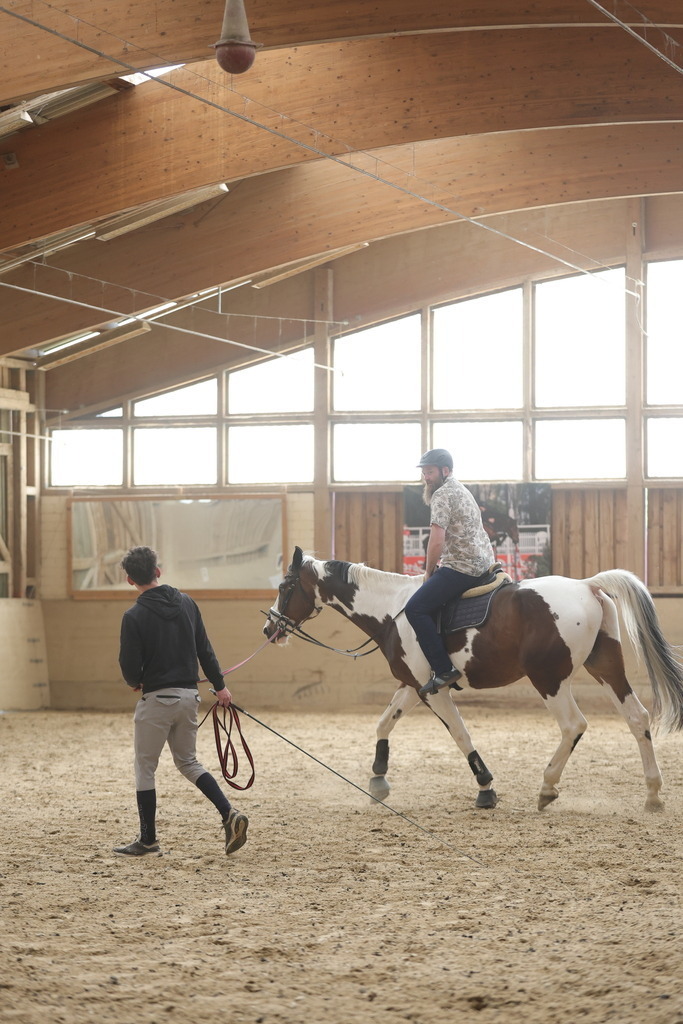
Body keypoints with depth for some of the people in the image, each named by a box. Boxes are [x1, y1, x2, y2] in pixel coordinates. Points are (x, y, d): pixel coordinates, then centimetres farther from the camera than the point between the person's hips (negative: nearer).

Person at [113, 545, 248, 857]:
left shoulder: (135, 616, -14)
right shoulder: (186, 603, 4)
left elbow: (129, 665, -12)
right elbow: (205, 650, 9)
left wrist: (136, 682, 11)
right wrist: (219, 685, 17)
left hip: (156, 699, -6)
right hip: (189, 695, 6)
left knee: (145, 767, 7)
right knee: (188, 762, 18)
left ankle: (148, 840, 11)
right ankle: (229, 814, 1)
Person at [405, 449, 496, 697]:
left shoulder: (442, 495, -11)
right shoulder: (462, 491, 21)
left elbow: (436, 541, -19)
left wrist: (429, 572, -4)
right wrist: (437, 567, 25)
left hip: (463, 568, -11)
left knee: (415, 609, -15)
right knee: (428, 603, 28)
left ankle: (443, 670, -20)